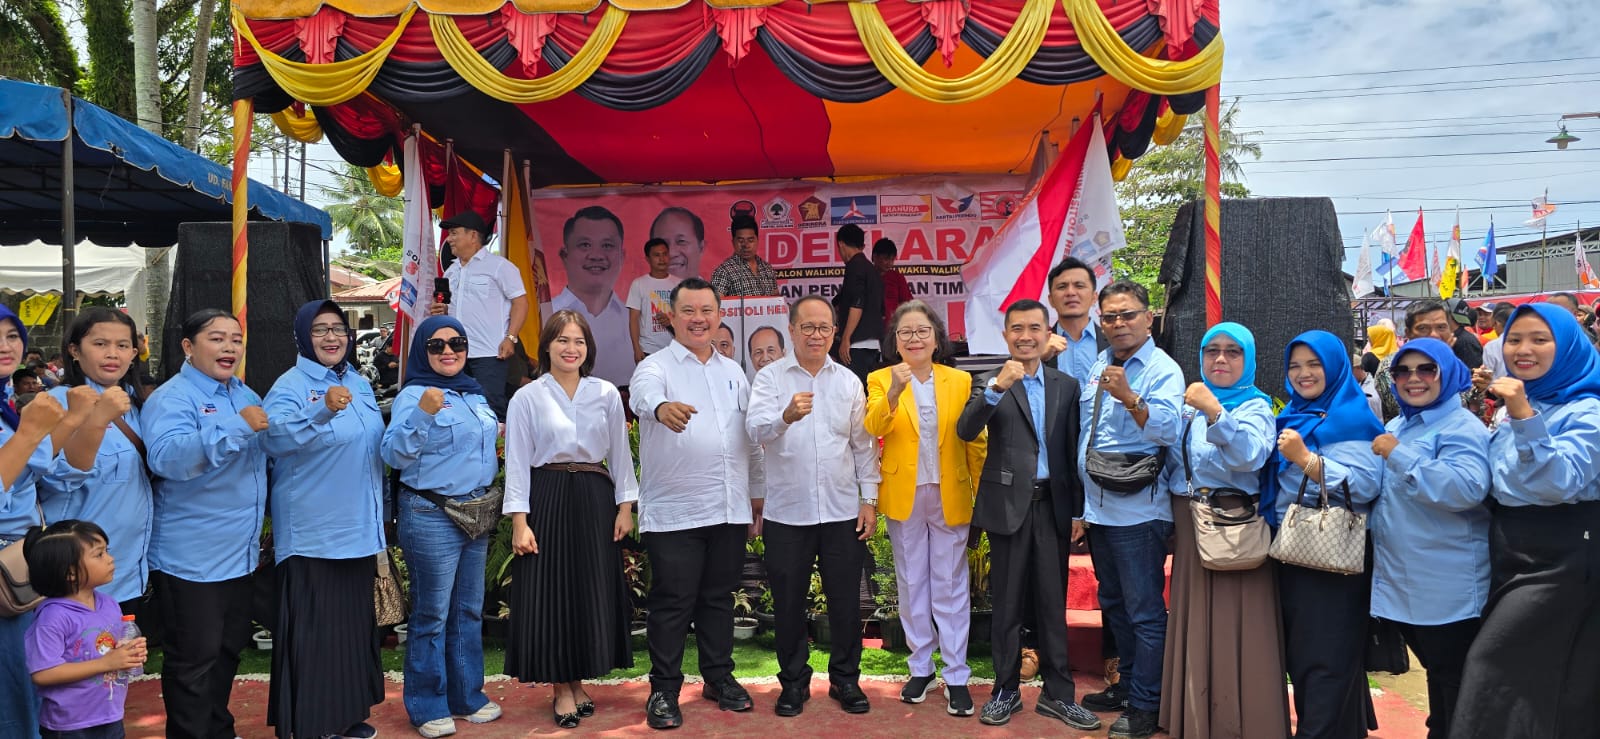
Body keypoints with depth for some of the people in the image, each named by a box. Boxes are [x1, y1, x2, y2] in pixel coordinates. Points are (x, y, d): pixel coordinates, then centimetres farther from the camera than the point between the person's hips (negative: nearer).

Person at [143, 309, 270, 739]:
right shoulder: (171, 399, -15)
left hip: (239, 552, 8)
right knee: (194, 658, 2)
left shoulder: (245, 394, 10)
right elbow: (168, 459, -33)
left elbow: (266, 454, 25)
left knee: (229, 648, 20)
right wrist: (237, 426, -36)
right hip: (191, 557, -8)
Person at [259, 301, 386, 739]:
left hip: (358, 528, 7)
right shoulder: (291, 385, -10)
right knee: (313, 628, -2)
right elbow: (273, 437, -29)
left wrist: (377, 518, 22)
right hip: (311, 533, -7)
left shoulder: (360, 384, 11)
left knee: (354, 621, 15)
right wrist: (323, 411, -44)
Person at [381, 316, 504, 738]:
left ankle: (467, 697, 28)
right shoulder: (414, 395, -11)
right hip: (431, 517, -7)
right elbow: (395, 454, -20)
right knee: (432, 616, 1)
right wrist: (422, 413, -31)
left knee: (469, 612, 15)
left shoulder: (474, 394, 12)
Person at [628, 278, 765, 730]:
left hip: (730, 510, 5)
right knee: (672, 603, 1)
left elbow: (752, 439, 18)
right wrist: (662, 407, -52)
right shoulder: (656, 367, -3)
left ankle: (719, 678, 28)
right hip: (673, 514, -5)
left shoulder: (733, 372, 14)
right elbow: (644, 394, -29)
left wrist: (759, 495, 17)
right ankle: (663, 690, 14)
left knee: (719, 598, 14)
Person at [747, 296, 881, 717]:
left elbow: (863, 445, 9)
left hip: (842, 511, 2)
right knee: (789, 603, 8)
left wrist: (870, 500, 4)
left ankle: (846, 679, 24)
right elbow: (756, 429, -18)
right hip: (786, 512, -2)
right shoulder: (770, 377, -2)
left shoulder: (849, 382, 7)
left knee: (845, 600, 8)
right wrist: (786, 416, -38)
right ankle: (794, 682, 24)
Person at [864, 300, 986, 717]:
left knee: (950, 586, 5)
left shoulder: (960, 381, 1)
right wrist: (894, 391, -34)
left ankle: (957, 677, 12)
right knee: (912, 585, 11)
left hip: (950, 497, 0)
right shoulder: (880, 381, 0)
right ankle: (920, 668, 24)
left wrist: (985, 494, -3)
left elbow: (975, 441, 1)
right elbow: (872, 428, -18)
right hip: (904, 496, 0)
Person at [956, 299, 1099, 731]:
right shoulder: (989, 383, 1)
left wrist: (1078, 511, 7)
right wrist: (997, 387, -29)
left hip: (1053, 505, 2)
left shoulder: (1066, 386, 9)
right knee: (1007, 603, 7)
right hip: (1009, 505, -2)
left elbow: (1072, 451, 10)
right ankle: (1006, 690, 19)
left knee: (1053, 603, 8)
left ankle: (1057, 694, 17)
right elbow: (965, 431, -16)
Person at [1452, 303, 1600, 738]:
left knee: (1493, 663, -9)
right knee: (1530, 675, 14)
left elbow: (1559, 484, -28)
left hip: (1558, 556, -8)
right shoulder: (1513, 406, 11)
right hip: (1510, 546, 8)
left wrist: (1525, 418, -34)